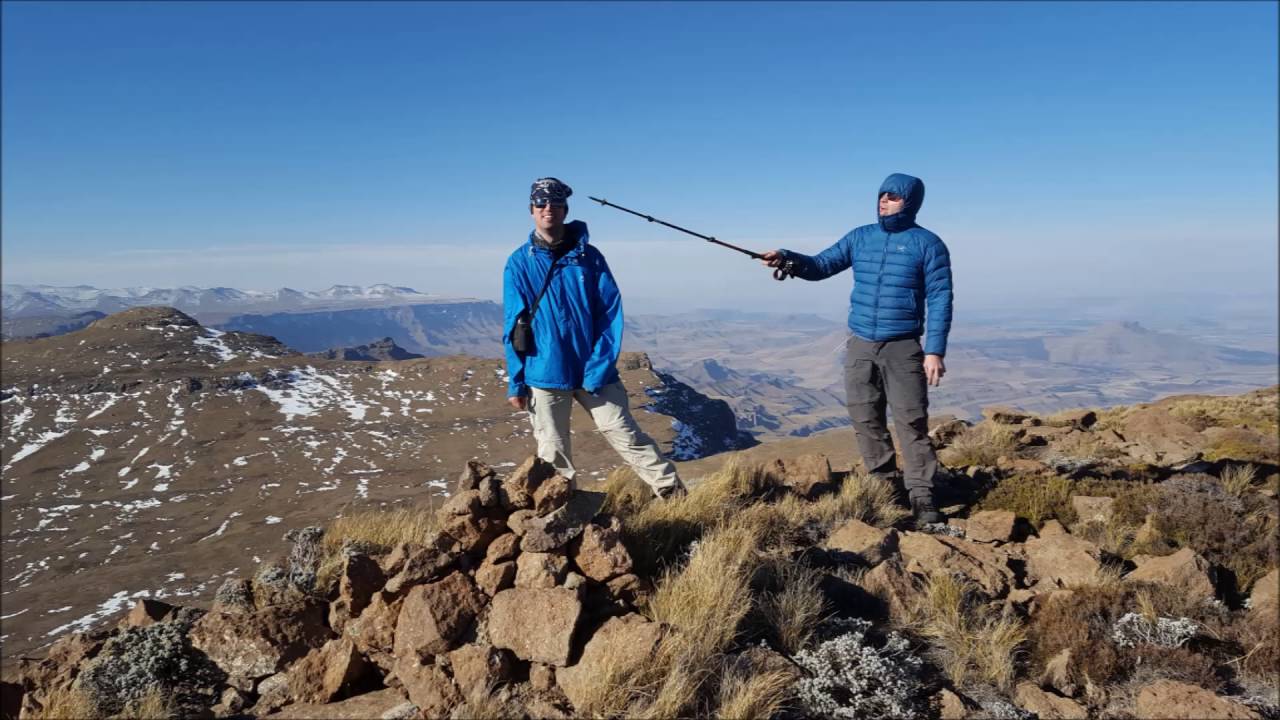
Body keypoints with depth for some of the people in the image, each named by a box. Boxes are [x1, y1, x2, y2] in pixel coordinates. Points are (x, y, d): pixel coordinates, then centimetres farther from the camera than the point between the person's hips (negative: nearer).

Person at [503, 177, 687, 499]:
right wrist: (516, 382, -1)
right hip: (545, 374, 0)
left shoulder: (588, 255, -1)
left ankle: (676, 495, 12)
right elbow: (513, 327, 2)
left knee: (628, 437, 2)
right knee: (553, 454, 8)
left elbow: (611, 314, -3)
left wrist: (599, 367, -11)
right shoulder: (519, 262, -1)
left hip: (593, 372, 0)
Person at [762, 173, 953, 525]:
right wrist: (787, 259, -14)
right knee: (865, 420, 8)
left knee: (912, 422, -4)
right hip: (860, 346, 5)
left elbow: (940, 299, -6)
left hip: (903, 348, -4)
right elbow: (821, 265, 6)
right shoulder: (860, 237, 10)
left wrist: (935, 351, -13)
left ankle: (921, 495, 3)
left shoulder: (927, 243, -3)